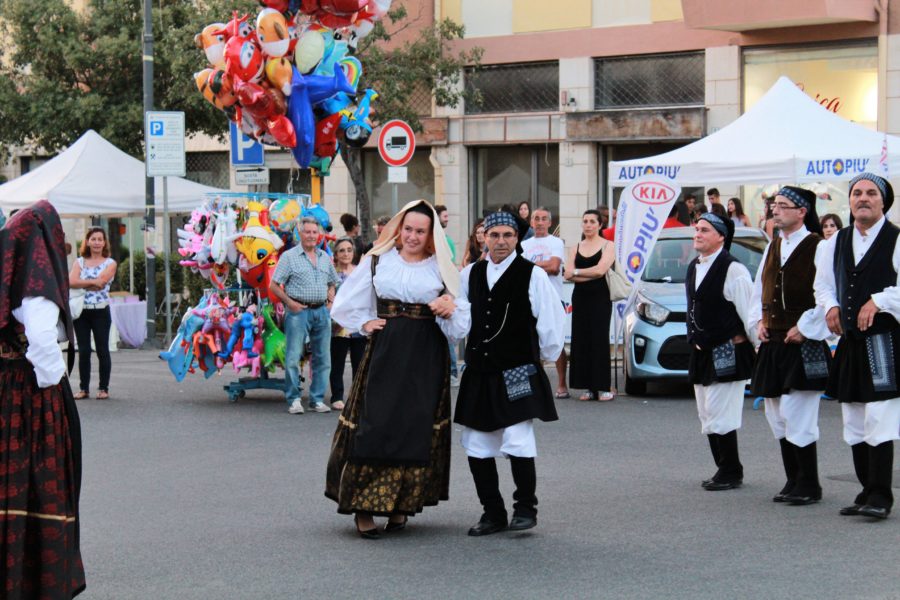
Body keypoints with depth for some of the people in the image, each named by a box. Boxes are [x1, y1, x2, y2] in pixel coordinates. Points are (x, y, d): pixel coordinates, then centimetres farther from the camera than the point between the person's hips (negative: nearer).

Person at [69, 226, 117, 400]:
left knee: (102, 350, 1)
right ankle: (84, 388, 9)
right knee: (83, 351, 4)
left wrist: (82, 283, -6)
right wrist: (92, 282, -12)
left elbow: (101, 282, -13)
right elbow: (71, 282, -7)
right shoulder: (79, 262, 10)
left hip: (101, 311, -2)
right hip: (81, 311, 2)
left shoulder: (110, 263, 4)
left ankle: (104, 388, 6)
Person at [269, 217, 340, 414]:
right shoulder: (289, 256, 0)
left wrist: (330, 299, 8)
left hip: (321, 311, 5)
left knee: (322, 358, 5)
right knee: (293, 357, -6)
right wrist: (290, 303, -11)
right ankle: (294, 400, 2)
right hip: (298, 311, -5)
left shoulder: (325, 257, 15)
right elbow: (274, 286, -2)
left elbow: (332, 283, 26)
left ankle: (317, 399, 13)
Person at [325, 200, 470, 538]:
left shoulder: (441, 269, 8)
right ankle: (364, 509, -4)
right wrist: (365, 324, 2)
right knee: (374, 426, -7)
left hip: (426, 358, 1)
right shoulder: (377, 261, 8)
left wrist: (449, 311, -15)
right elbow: (346, 304, 16)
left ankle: (401, 505, 10)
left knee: (417, 429, 0)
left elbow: (461, 322, 5)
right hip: (384, 354, -1)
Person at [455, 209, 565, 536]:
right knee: (477, 447, 7)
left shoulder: (533, 275, -6)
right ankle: (492, 513, 18)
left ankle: (525, 507, 7)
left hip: (517, 373, -5)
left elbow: (552, 319, -2)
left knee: (518, 445, -11)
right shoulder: (469, 275, 8)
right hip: (478, 373, 5)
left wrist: (545, 354, 6)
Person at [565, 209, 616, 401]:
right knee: (581, 340, 0)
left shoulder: (607, 246, 2)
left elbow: (600, 270, -13)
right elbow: (568, 274, 0)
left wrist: (577, 272, -3)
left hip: (600, 298, -4)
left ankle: (602, 387, -6)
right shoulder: (576, 248, 14)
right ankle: (588, 387, 5)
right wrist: (590, 275, -10)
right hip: (580, 298, 4)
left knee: (599, 340, -7)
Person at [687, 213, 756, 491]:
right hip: (702, 353, 9)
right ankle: (725, 469, 22)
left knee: (720, 416, -9)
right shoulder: (694, 267, 12)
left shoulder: (732, 270, -14)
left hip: (726, 352, -9)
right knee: (707, 415, 13)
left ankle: (730, 473, 1)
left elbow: (749, 312, -14)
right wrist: (696, 341, 18)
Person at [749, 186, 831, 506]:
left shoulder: (817, 247, -11)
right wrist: (760, 321, 9)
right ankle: (793, 481, 20)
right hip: (773, 345, 8)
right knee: (777, 416, 10)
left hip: (803, 345, -8)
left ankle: (809, 485, 1)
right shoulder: (773, 247, 13)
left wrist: (804, 327, -14)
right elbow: (759, 289, 23)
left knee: (796, 416, -9)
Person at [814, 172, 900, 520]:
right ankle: (867, 492, 19)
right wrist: (830, 307, 4)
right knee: (854, 424, 10)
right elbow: (823, 284, 21)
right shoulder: (835, 243, 14)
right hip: (849, 344, 7)